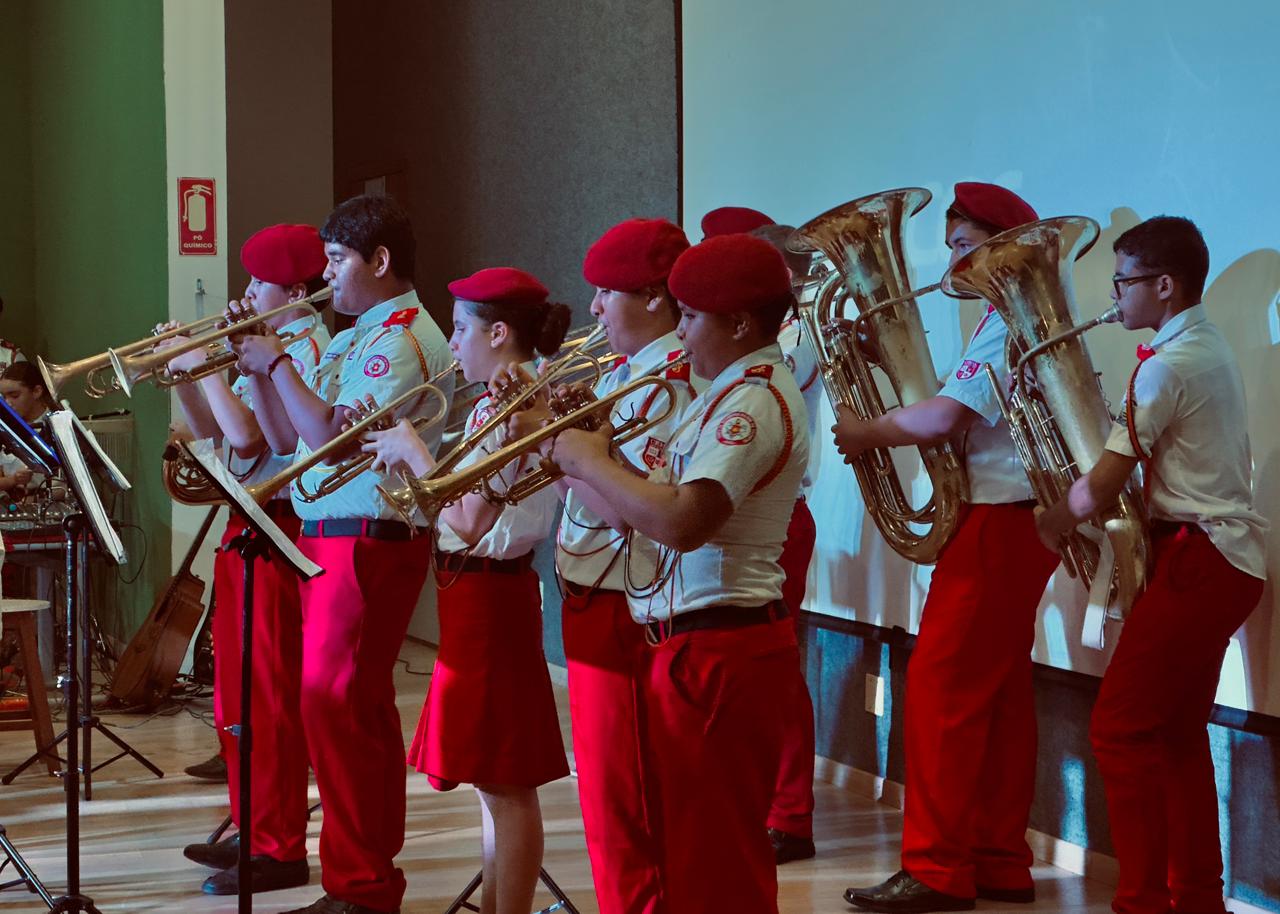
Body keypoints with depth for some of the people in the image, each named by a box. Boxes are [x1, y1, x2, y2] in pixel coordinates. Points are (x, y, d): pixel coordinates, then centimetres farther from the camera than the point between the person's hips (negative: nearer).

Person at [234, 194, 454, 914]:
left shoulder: (402, 339, -13)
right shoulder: (359, 338, 18)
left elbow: (330, 437, -23)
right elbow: (286, 438, 18)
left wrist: (278, 362, -14)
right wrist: (258, 369, 6)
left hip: (369, 543, -10)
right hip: (328, 539, 10)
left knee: (335, 709, -10)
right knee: (363, 711, 14)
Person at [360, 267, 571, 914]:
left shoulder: (506, 409, -17)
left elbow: (468, 519, -22)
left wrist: (411, 449, -12)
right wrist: (404, 456, 4)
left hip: (486, 593, -10)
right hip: (481, 591, 10)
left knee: (505, 781, -5)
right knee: (494, 777, 15)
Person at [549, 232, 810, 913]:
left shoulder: (753, 401, -16)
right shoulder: (732, 392, 17)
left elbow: (682, 521, -31)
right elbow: (635, 514, 14)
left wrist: (592, 462, -18)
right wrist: (573, 449, 4)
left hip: (718, 652, -11)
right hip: (692, 646, 11)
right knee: (686, 847, 18)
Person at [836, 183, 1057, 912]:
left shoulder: (1010, 322, -15)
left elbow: (942, 418, -25)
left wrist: (867, 434, -10)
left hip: (998, 519, -10)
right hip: (1015, 519, 10)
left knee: (942, 688, -9)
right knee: (999, 693, 11)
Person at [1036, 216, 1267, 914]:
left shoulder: (1167, 365, -17)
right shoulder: (1212, 348, 13)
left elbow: (1101, 486, -18)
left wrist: (1049, 524, 0)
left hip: (1195, 560, -10)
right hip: (1232, 557, 10)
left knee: (1122, 729, -8)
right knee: (1178, 734, 15)